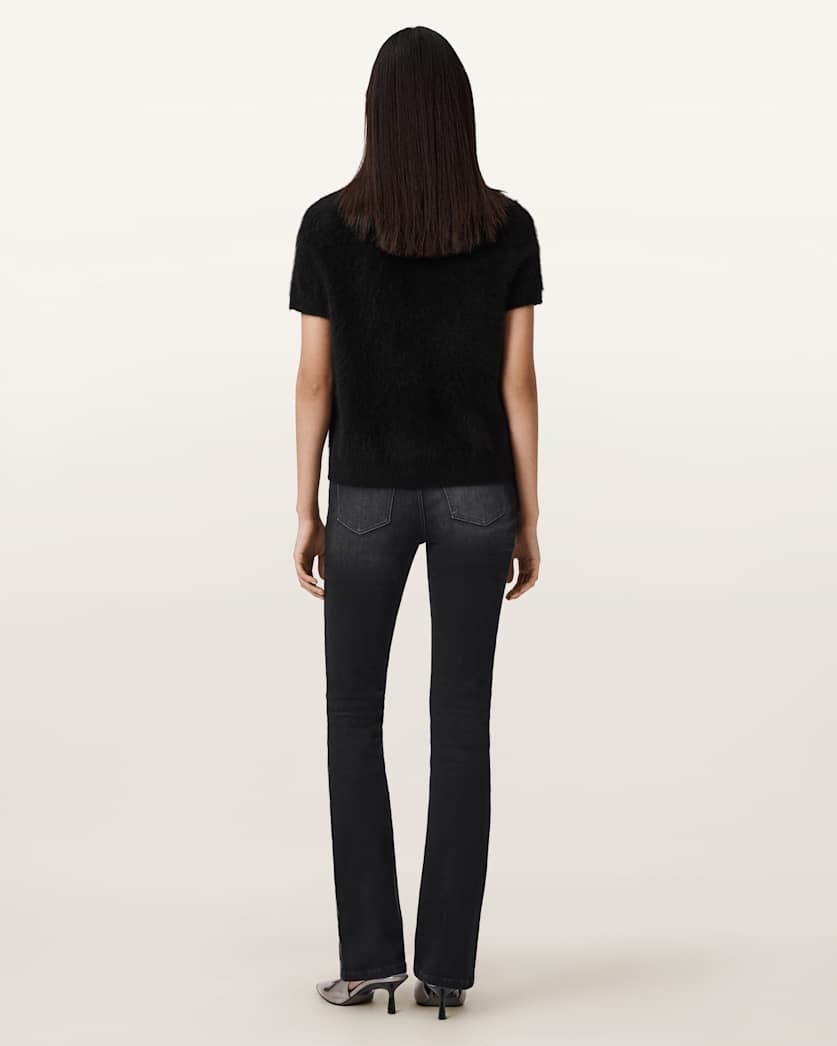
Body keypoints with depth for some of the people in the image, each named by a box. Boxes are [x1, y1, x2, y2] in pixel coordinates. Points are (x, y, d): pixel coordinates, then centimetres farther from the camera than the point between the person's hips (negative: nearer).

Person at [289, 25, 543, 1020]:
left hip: (369, 495, -1)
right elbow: (518, 379, -4)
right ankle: (447, 963, 6)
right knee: (461, 723, 5)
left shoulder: (328, 224, -7)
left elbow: (314, 379, -5)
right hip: (476, 494, 1)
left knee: (354, 718, 11)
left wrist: (305, 512, 4)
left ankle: (370, 952, 7)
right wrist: (529, 517, 3)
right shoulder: (509, 226, -5)